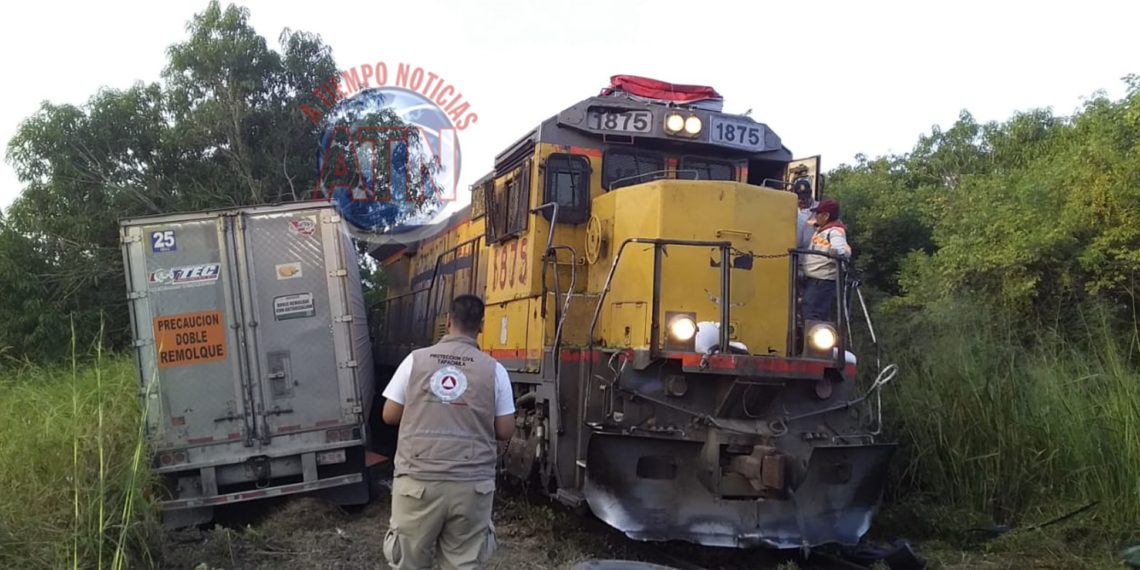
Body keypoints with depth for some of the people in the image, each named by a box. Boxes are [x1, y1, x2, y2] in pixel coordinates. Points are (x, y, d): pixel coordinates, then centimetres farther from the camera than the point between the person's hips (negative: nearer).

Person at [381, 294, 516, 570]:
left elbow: (390, 415, 5)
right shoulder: (494, 369, -1)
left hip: (418, 481, 0)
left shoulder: (416, 360, 0)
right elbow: (505, 431, 2)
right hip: (471, 485, 0)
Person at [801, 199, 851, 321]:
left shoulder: (835, 231, -14)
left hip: (823, 281, -10)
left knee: (812, 316, -15)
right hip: (811, 279, 10)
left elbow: (844, 251, -31)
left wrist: (835, 251, -46)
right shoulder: (820, 230, 14)